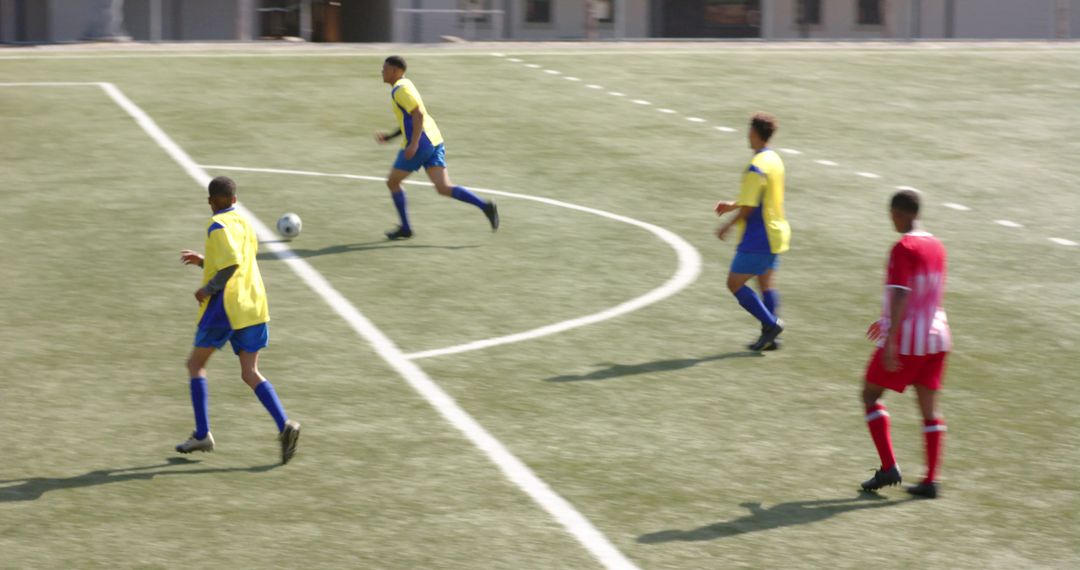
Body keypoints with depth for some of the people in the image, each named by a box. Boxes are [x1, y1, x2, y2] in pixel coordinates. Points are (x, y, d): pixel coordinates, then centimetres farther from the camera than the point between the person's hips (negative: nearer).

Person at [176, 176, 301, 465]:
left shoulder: (218, 226, -10)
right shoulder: (244, 223, 16)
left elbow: (232, 263, -24)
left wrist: (208, 289, -14)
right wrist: (202, 261, 24)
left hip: (224, 306, -7)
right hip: (253, 307, 7)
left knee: (196, 364, 11)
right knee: (250, 373, 3)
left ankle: (202, 435, 9)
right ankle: (284, 425, -20)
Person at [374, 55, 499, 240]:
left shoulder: (400, 89, -9)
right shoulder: (405, 86, 22)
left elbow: (418, 115, -22)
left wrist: (413, 144, -26)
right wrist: (389, 137, 26)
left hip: (420, 145, -9)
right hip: (434, 142, 9)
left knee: (392, 182, 9)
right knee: (444, 188, -3)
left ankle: (405, 228, 14)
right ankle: (485, 205, -20)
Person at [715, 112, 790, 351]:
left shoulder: (756, 167, -21)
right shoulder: (775, 160, 8)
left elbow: (748, 208, -21)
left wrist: (728, 226, -6)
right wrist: (733, 205, 21)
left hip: (758, 239, -9)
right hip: (776, 235, 9)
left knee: (735, 284, -1)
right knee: (766, 284, 13)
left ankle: (771, 323, -6)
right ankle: (769, 337, 13)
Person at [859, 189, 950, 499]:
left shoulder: (903, 248, -14)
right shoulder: (936, 247, 10)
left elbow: (900, 296, -23)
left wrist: (891, 341, -25)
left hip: (905, 341, -7)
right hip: (936, 337, 7)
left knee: (870, 395, 8)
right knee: (929, 407, 8)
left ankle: (888, 467, -1)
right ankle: (931, 481, 5)